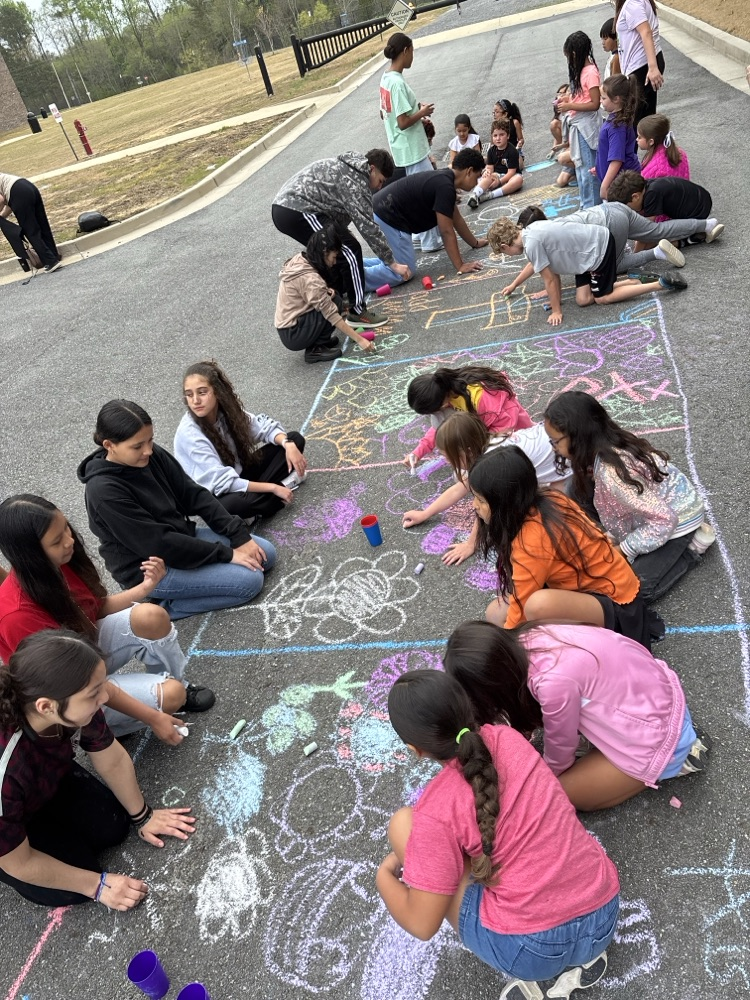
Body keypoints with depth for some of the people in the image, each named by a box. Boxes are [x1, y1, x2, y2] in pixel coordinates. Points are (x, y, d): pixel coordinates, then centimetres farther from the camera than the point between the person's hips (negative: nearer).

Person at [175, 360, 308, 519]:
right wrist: (272, 488, -27)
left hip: (239, 473, 7)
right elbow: (223, 482, -30)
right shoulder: (189, 434, -28)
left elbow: (264, 425, -1)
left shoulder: (226, 408, -12)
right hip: (216, 495, -6)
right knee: (230, 506, -43)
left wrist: (288, 445, -22)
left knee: (295, 439, 0)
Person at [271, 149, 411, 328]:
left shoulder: (347, 167, 21)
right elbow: (368, 226, -14)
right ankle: (357, 312, -1)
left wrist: (342, 232, 22)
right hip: (297, 212, -10)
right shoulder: (354, 180, -9)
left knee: (337, 252, 21)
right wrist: (392, 262, -12)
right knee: (350, 250, -7)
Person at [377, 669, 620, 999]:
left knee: (402, 823, 3)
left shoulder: (436, 810, -16)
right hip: (603, 919, 7)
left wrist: (384, 876, 10)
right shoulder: (506, 738, 1)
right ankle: (582, 956, 16)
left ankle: (526, 973, 6)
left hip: (532, 950, -6)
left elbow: (422, 924, -9)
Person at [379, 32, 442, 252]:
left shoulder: (386, 78, 7)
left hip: (405, 149, 10)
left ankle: (421, 233, 31)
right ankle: (431, 241, 8)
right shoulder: (398, 82, -22)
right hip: (412, 150, -10)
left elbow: (385, 114, 17)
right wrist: (422, 113, -8)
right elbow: (403, 122, -25)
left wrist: (417, 115, 14)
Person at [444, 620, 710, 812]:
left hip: (656, 736, -7)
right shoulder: (525, 642, -12)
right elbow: (526, 709, 6)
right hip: (652, 690, 7)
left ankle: (673, 761, 6)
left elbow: (560, 751, -13)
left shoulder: (553, 682, -33)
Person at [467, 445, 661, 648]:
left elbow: (520, 611, -20)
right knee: (496, 614, 4)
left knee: (538, 605, -38)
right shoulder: (548, 500, -7)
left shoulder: (532, 540, -28)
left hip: (615, 608, -9)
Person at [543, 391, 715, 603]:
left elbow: (664, 519, -30)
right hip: (661, 506, 8)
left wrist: (623, 549, -19)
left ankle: (690, 547, 3)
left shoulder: (612, 473, -35)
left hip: (677, 519, -8)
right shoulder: (605, 445, -12)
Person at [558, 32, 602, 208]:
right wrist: (567, 99, 8)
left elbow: (595, 104, -20)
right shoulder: (581, 70, 10)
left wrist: (570, 106, -20)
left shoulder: (590, 72, -17)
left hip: (586, 124, -10)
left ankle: (591, 207, 2)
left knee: (588, 168, -4)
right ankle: (586, 204, 26)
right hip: (578, 123, 10)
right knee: (581, 166, 16)